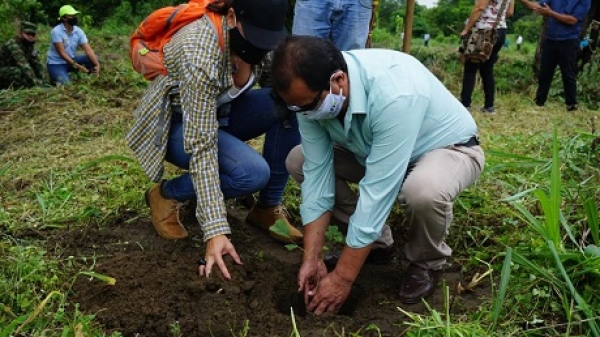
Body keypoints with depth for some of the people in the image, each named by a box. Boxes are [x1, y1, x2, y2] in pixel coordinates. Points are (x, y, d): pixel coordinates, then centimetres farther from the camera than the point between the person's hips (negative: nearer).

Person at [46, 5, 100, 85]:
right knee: (66, 84, -26)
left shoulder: (78, 31, -7)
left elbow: (88, 50, -16)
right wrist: (78, 66, -34)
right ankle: (55, 77, 8)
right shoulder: (56, 31, -22)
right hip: (56, 63, -5)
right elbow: (62, 53, -26)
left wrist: (97, 65, -33)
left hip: (72, 60, 5)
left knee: (93, 58, -15)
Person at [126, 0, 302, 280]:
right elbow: (202, 147, -37)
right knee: (253, 172, -31)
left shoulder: (252, 34, -16)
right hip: (177, 123, -6)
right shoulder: (199, 55, -36)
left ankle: (268, 208, -7)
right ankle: (166, 194, -4)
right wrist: (216, 230, -39)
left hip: (219, 112, 7)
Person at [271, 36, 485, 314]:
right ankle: (370, 240, 5)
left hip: (448, 147, -6)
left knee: (424, 191, -40)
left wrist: (342, 278, -33)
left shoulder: (394, 95, -41)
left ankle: (425, 263, -6)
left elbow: (377, 192, -39)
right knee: (298, 162, -7)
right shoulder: (311, 93, -20)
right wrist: (312, 258, -18)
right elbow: (317, 173, -16)